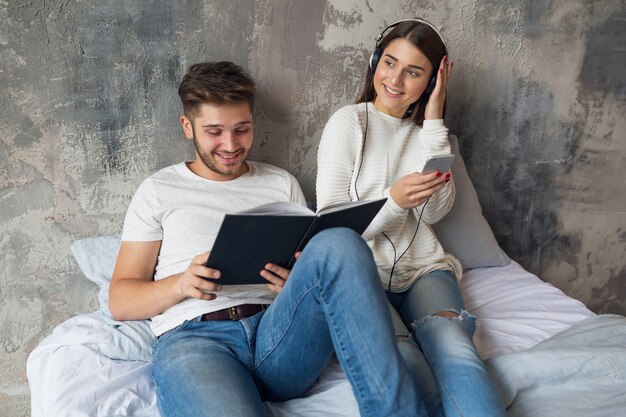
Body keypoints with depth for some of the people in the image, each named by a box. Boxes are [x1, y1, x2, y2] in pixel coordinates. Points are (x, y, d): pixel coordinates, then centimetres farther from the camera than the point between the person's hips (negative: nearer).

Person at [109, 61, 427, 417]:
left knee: (340, 243, -29)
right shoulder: (159, 191, 16)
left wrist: (302, 283, -6)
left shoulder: (282, 184, 22)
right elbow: (120, 301, 12)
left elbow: (316, 264, 20)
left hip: (280, 332, 3)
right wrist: (180, 284, -10)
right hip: (194, 336, -2)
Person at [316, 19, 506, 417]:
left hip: (423, 265, 3)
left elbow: (435, 210, -2)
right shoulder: (348, 122, 0)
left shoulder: (428, 131, 14)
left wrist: (433, 122, -4)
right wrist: (393, 201, -23)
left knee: (453, 347, -31)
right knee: (400, 356, -35)